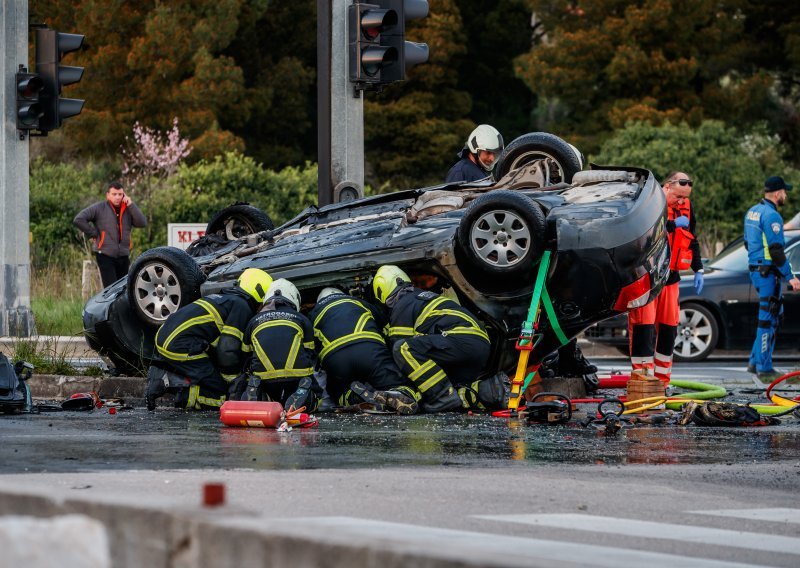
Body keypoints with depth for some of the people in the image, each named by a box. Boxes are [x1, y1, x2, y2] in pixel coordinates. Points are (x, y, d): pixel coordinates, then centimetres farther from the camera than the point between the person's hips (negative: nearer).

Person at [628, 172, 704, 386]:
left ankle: (661, 381, 14)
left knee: (668, 328, 7)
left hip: (670, 278, 7)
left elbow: (692, 239, 22)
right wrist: (673, 225, -22)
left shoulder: (686, 207, 11)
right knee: (644, 327, -10)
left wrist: (698, 270, 19)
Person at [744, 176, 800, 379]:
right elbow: (776, 250, -21)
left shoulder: (752, 211, 13)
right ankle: (763, 368, -1)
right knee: (768, 319, -4)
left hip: (755, 270, 10)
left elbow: (748, 243, 22)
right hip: (768, 273, -10)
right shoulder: (771, 216, -17)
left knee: (774, 315, 17)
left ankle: (756, 361, 17)